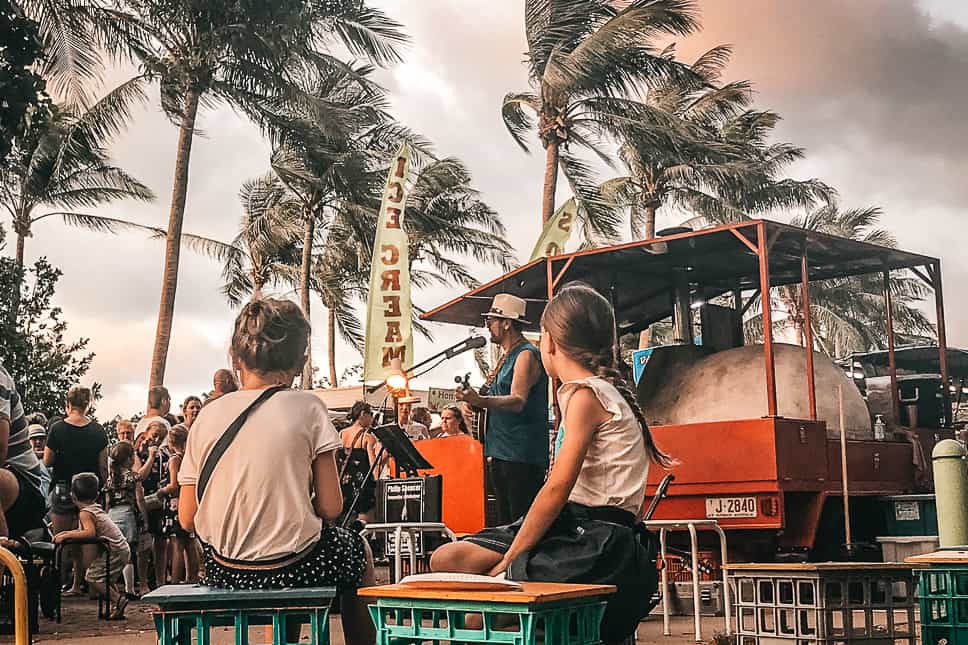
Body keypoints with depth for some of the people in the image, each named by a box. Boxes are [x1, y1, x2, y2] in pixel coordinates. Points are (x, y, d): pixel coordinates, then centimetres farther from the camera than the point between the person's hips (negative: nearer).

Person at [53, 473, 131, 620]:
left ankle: (118, 599, -14)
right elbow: (87, 530, 22)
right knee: (105, 577, 24)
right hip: (122, 548, 9)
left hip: (114, 551, -9)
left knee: (92, 577, -5)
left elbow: (90, 533, -28)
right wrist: (66, 533, 17)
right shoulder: (95, 508, 14)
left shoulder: (84, 513, -13)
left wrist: (66, 536, -24)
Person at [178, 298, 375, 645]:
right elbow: (330, 507, -11)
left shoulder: (208, 415, -2)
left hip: (223, 574, 4)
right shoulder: (307, 407, -10)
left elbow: (187, 519, 0)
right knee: (358, 550, 28)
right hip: (294, 570, -4)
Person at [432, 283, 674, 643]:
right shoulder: (601, 390, 18)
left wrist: (508, 561, -12)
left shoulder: (586, 394, -12)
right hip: (579, 530, 9)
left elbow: (557, 489, -17)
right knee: (448, 559, -1)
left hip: (595, 541, -9)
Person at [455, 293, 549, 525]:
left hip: (521, 456, -10)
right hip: (502, 454, 10)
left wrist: (480, 400, -38)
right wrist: (473, 399, 16)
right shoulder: (507, 357, 19)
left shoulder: (526, 355, -11)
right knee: (505, 523, 12)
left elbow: (518, 401, -26)